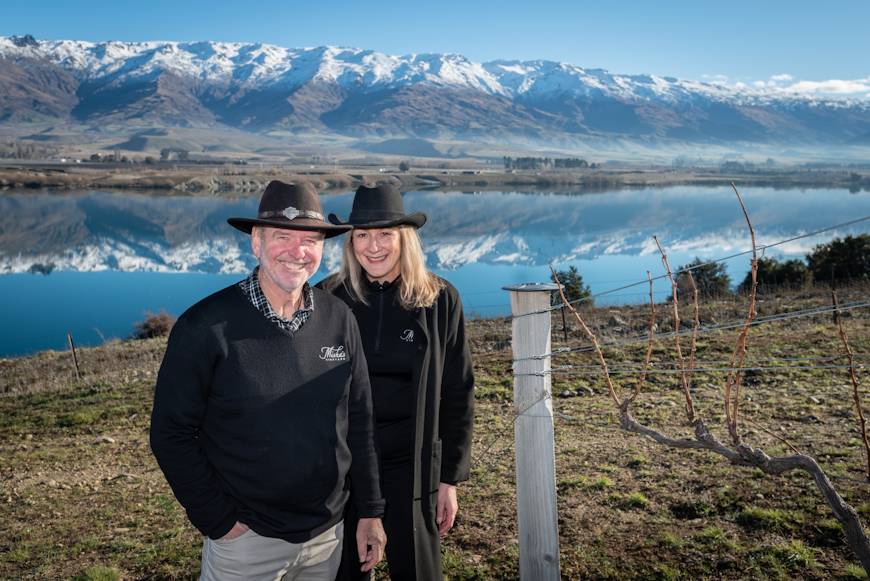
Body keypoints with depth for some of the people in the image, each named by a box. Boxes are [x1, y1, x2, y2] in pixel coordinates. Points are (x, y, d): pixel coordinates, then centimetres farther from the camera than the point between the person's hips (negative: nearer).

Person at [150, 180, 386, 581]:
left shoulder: (339, 320, -4)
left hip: (329, 533, 4)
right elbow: (171, 434, -11)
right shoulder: (206, 326, -15)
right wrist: (219, 520, -11)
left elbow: (360, 422, 2)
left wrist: (370, 511, 4)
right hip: (246, 538, -4)